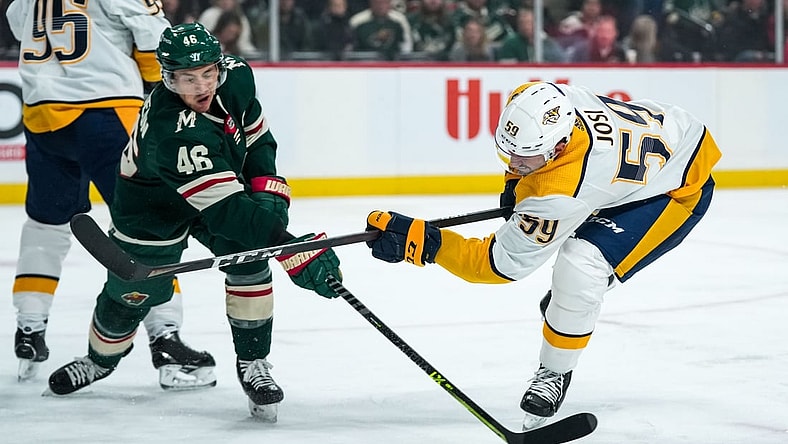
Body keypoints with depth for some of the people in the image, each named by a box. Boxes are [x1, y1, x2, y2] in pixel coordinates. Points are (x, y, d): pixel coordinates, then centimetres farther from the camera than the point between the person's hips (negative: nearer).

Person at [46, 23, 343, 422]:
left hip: (225, 176, 5)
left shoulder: (236, 76, -23)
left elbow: (255, 131, 0)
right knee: (130, 294, 7)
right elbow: (225, 209, -48)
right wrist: (293, 252, -54)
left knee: (248, 256, -19)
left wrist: (267, 185, -13)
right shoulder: (176, 131, -44)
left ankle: (252, 362, -5)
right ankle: (100, 359, 40)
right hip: (154, 209, -5)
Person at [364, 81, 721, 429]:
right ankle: (568, 298, 55)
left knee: (581, 266, -23)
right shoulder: (533, 103, -22)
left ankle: (555, 373, -1)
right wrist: (516, 180, 2)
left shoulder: (560, 193, -40)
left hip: (682, 188, -9)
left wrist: (423, 242, -39)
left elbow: (502, 262, -33)